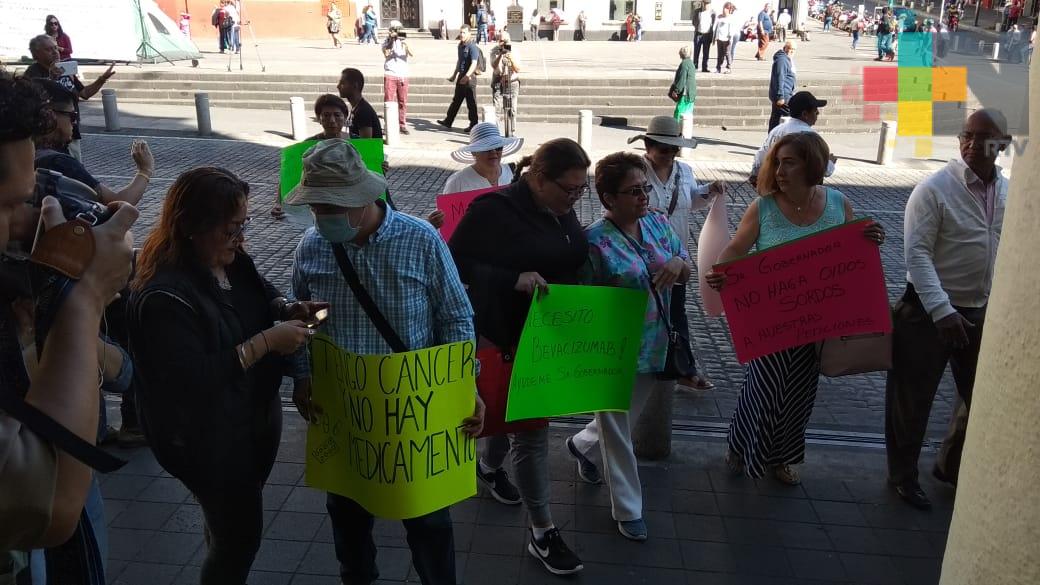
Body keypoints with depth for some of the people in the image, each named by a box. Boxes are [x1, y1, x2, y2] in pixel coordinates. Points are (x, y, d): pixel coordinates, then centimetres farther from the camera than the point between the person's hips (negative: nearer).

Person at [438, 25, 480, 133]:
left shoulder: (472, 47, -16)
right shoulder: (460, 45, 12)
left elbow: (474, 64, -26)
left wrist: (467, 76, -36)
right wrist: (454, 75, 29)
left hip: (470, 77, -9)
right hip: (461, 76, 9)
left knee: (471, 102, -1)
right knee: (456, 100, 16)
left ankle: (473, 125, 8)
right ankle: (448, 121, 24)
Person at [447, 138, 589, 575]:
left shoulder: (563, 209, 3)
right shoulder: (496, 209, -19)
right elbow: (455, 263, -20)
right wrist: (514, 279, -30)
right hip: (508, 336, -7)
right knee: (531, 428, -2)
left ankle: (489, 466, 54)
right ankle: (541, 533, 11)